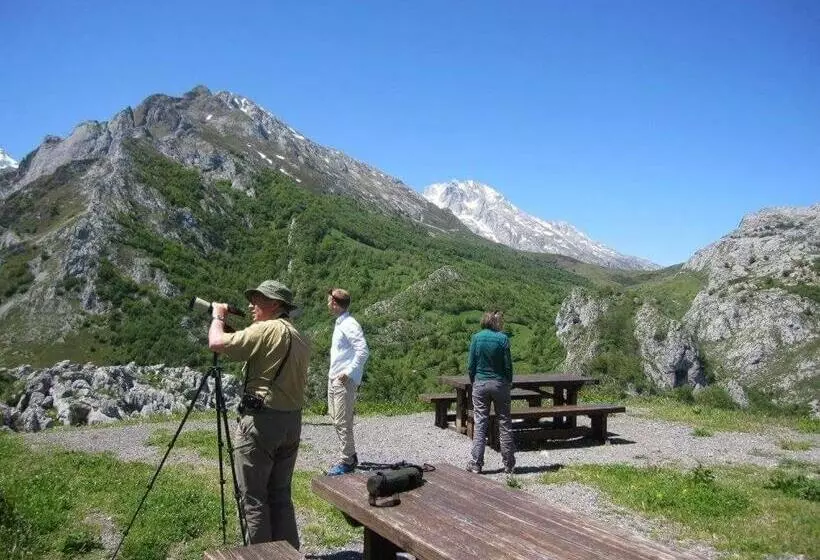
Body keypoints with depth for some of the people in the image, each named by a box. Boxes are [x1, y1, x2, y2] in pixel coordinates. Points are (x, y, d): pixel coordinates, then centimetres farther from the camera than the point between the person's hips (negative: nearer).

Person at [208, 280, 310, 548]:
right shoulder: (301, 340, 13)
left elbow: (217, 343, -17)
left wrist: (218, 316, 3)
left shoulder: (266, 330, -13)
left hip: (261, 421, -8)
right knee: (281, 495, 16)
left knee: (254, 497, 3)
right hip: (293, 422, 8)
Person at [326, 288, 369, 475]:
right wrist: (333, 373, 16)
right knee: (335, 418, 16)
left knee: (342, 422, -4)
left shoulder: (350, 325, -17)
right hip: (334, 378, 10)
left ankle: (346, 462, 7)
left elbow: (363, 351, -24)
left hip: (344, 380, -10)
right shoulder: (340, 323, 14)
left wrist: (348, 373, -22)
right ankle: (350, 455, 28)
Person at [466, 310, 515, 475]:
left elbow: (471, 365, -1)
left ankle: (476, 463, 4)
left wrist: (473, 382, 12)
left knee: (480, 424, 4)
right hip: (500, 384, -1)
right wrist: (509, 382, 10)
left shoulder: (476, 338, -3)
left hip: (480, 384, 1)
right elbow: (508, 365, -5)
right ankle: (508, 464, 15)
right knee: (504, 424, 8)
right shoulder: (502, 338, -8)